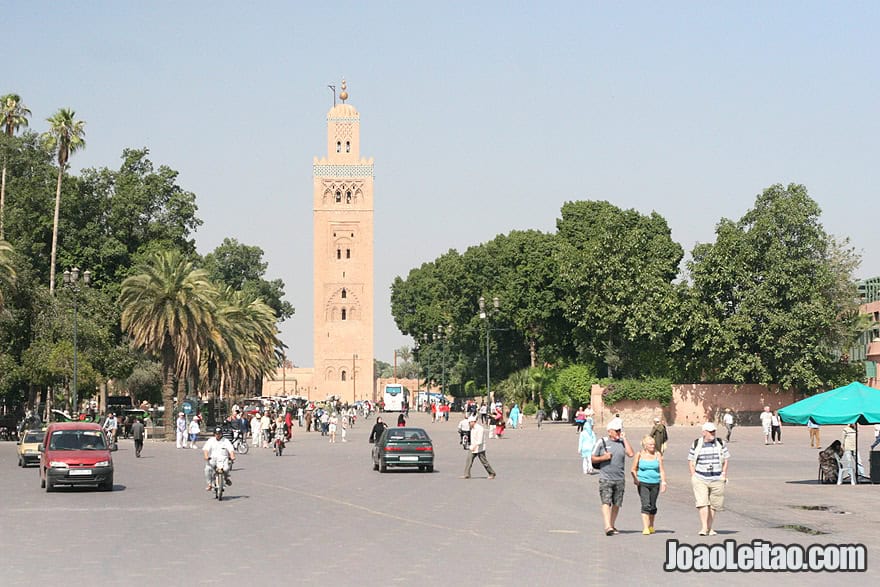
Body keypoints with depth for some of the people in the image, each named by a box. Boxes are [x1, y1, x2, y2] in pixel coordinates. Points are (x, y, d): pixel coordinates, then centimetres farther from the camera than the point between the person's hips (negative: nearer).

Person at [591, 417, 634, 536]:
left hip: (620, 479, 3)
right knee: (606, 502, -14)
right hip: (605, 478, -3)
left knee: (617, 504, 7)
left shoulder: (622, 442, 9)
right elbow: (593, 459, 5)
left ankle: (612, 526, 19)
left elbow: (630, 454, -7)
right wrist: (603, 457, -13)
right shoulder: (602, 442, 2)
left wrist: (624, 438, -5)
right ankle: (608, 527, -22)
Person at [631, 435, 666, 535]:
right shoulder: (639, 454, 1)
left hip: (655, 483, 2)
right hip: (643, 483, -2)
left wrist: (663, 482, -5)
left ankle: (651, 526, 29)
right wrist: (635, 479, -8)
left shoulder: (657, 455, 4)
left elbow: (661, 470, 4)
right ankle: (645, 528, -16)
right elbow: (634, 469, 8)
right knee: (645, 505, -14)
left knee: (653, 506, 9)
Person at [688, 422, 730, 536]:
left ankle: (710, 527, 17)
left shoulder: (720, 443, 6)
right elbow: (690, 461, 8)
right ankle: (704, 528, -17)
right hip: (700, 478, -2)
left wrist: (724, 474, 3)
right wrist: (693, 476, -1)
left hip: (717, 479, 2)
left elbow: (725, 459, 12)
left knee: (714, 505, 6)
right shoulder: (696, 444, 2)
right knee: (702, 503, -14)